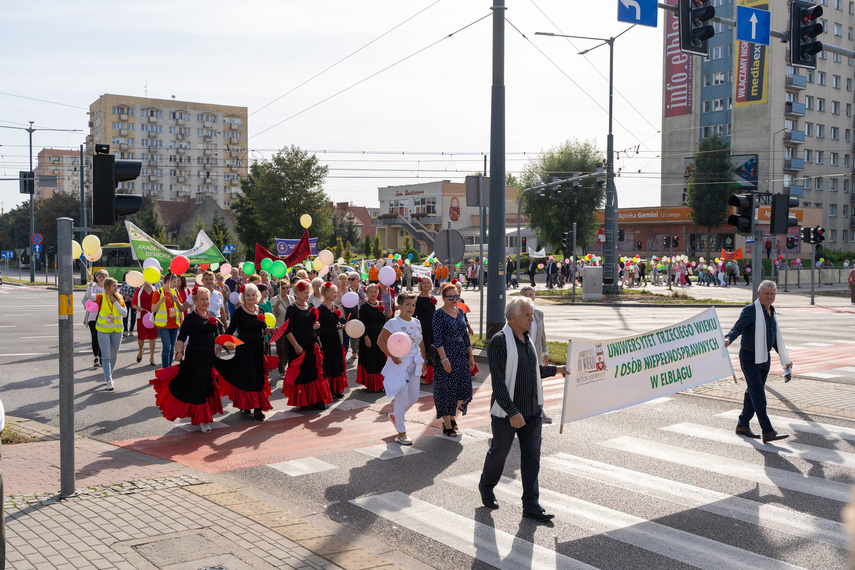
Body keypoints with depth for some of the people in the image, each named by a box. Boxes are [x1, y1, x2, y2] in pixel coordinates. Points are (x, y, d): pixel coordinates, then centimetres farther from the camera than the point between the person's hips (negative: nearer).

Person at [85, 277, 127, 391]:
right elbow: (88, 296, -26)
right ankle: (109, 381, -4)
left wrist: (115, 302, -13)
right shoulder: (101, 297, -7)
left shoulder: (119, 298, 1)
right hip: (103, 330, -3)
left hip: (117, 330, 3)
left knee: (113, 356, 13)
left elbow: (125, 313, -7)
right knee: (106, 356, -5)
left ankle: (108, 376, 32)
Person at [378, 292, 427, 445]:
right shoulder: (393, 323, -10)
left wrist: (423, 361, 14)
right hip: (399, 364, -7)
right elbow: (380, 341, -10)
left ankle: (395, 415, 38)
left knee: (414, 398, 10)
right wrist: (392, 356, -17)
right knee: (402, 398, -6)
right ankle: (401, 434, 4)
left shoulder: (416, 322, 10)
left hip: (414, 365, 7)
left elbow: (421, 342, 19)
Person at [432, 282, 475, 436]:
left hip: (461, 355, 7)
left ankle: (452, 415, 30)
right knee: (447, 390, 0)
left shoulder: (460, 312, 10)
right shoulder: (439, 314, -11)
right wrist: (444, 359, -23)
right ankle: (447, 425, 11)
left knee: (464, 389, 6)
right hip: (446, 355, -7)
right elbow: (437, 339, -16)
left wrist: (470, 355, 13)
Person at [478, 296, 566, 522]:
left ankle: (531, 505, 12)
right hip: (506, 412, -7)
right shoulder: (499, 341, -15)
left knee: (531, 457, 6)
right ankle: (486, 487, 36)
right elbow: (498, 381, -20)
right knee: (499, 452, 10)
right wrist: (512, 411, -25)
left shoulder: (527, 340, 10)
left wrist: (556, 370, 24)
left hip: (532, 410, 7)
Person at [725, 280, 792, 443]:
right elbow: (738, 328, -25)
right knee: (758, 395, -10)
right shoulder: (750, 310, -12)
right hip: (749, 358, -8)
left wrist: (785, 360, 28)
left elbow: (775, 338, 23)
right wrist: (728, 339, -47)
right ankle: (768, 432, -12)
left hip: (764, 358, 8)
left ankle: (742, 425, 25)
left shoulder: (770, 312, 13)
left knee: (752, 393, 14)